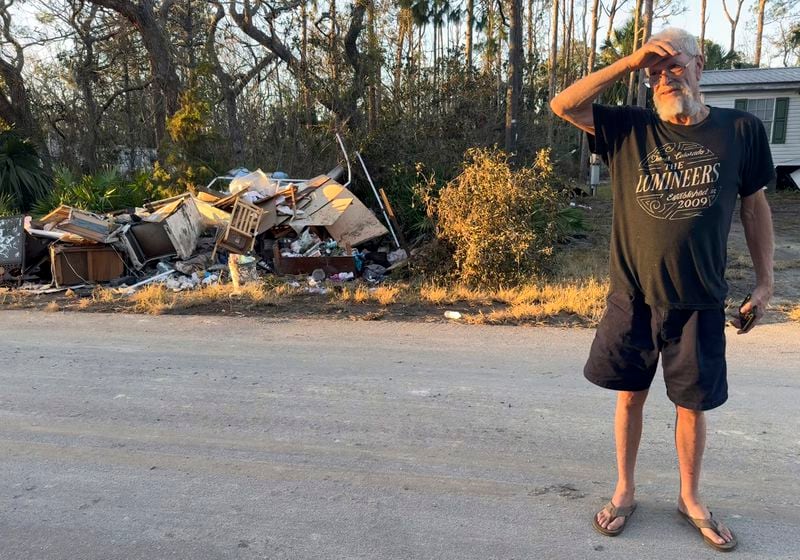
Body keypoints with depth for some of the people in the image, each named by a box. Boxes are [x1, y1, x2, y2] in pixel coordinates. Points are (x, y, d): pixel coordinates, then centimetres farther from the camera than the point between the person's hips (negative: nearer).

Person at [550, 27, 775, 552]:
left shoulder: (741, 130, 0)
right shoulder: (629, 129, 0)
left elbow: (754, 206, 8)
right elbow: (563, 105, -9)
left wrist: (765, 282, 5)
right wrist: (628, 61, -13)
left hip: (699, 301, 0)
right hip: (633, 297, 0)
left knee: (693, 403, 12)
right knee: (631, 394, 12)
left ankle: (691, 498, 34)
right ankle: (625, 491, 31)